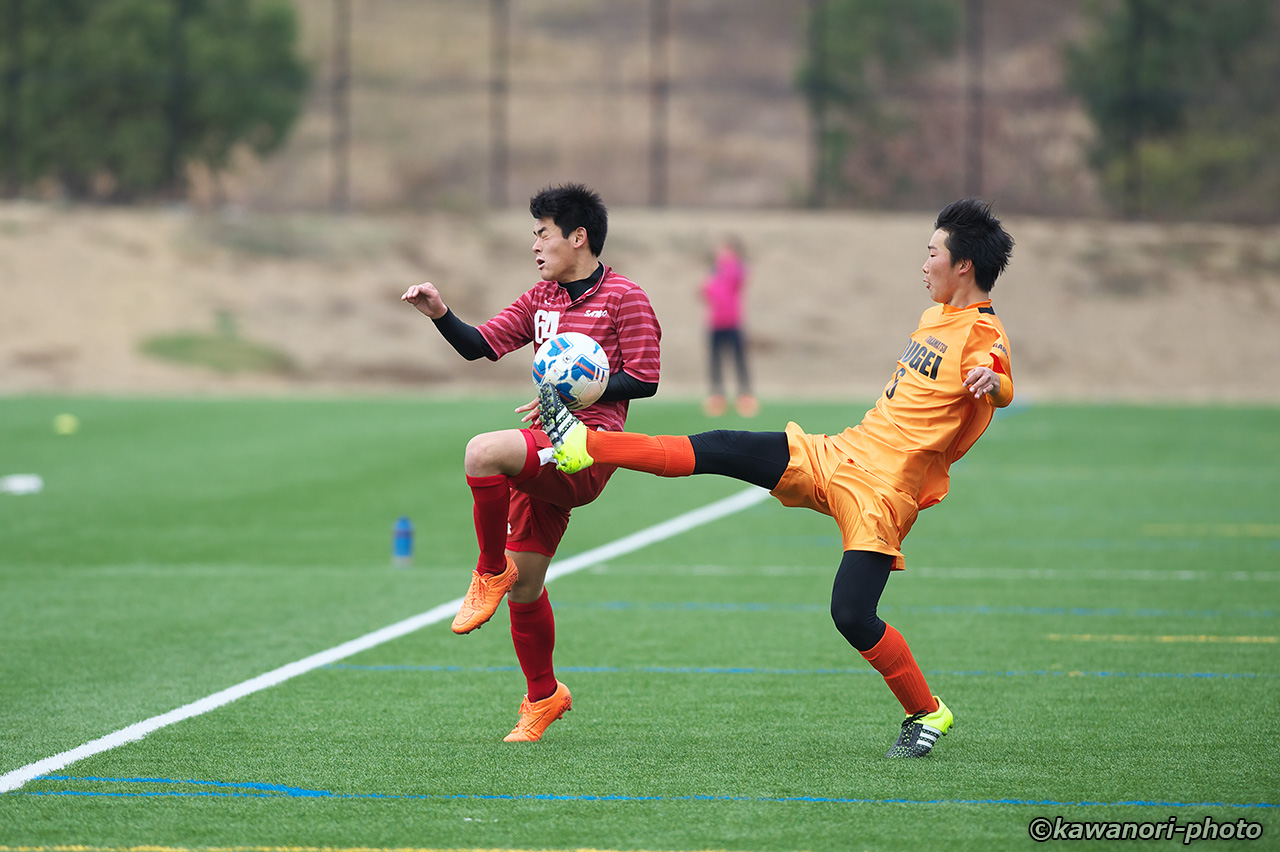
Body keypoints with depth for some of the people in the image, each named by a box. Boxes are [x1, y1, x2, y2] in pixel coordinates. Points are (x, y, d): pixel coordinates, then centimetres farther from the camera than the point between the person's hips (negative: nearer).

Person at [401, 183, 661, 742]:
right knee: (524, 586, 10)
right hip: (547, 452, 8)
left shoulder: (624, 298, -3)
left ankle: (490, 573, -16)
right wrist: (440, 314, -3)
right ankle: (543, 696, 28)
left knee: (483, 451, -34)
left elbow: (644, 380, -7)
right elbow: (479, 344, 15)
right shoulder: (542, 298, 18)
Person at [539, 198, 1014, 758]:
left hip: (881, 493, -8)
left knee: (852, 616, -16)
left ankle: (927, 714, 5)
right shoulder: (937, 315, 14)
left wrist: (990, 381, -58)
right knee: (720, 450, -1)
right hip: (835, 456, 8)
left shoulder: (983, 334, -14)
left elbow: (1004, 390, -36)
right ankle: (585, 445, 2)